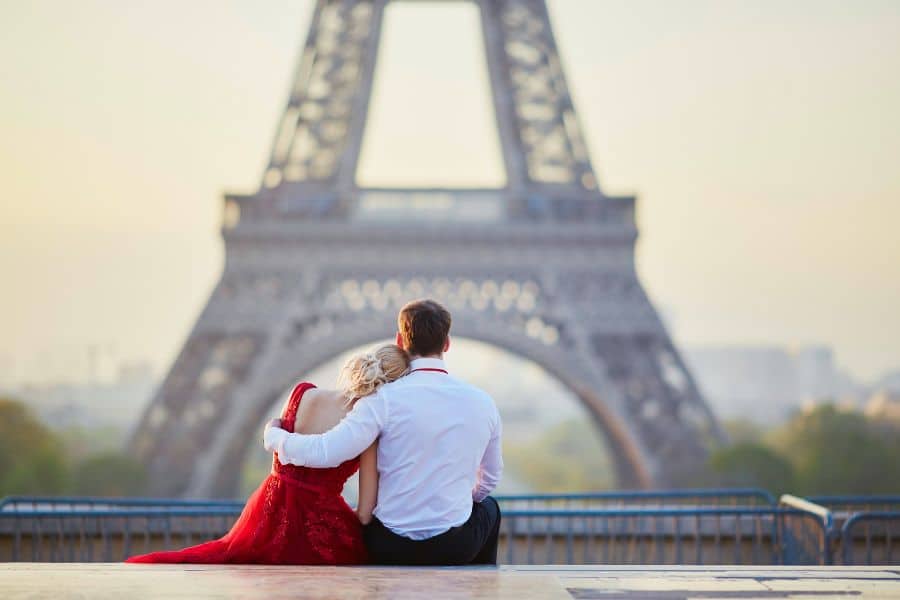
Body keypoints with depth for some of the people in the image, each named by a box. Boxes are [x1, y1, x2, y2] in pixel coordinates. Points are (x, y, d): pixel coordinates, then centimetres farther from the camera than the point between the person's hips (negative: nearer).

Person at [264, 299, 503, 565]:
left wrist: (273, 435, -2)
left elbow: (324, 453, -21)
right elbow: (489, 480, 11)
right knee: (488, 506, 36)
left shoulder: (385, 399, -14)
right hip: (457, 550, 2)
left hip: (390, 551, -2)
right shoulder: (482, 402, -2)